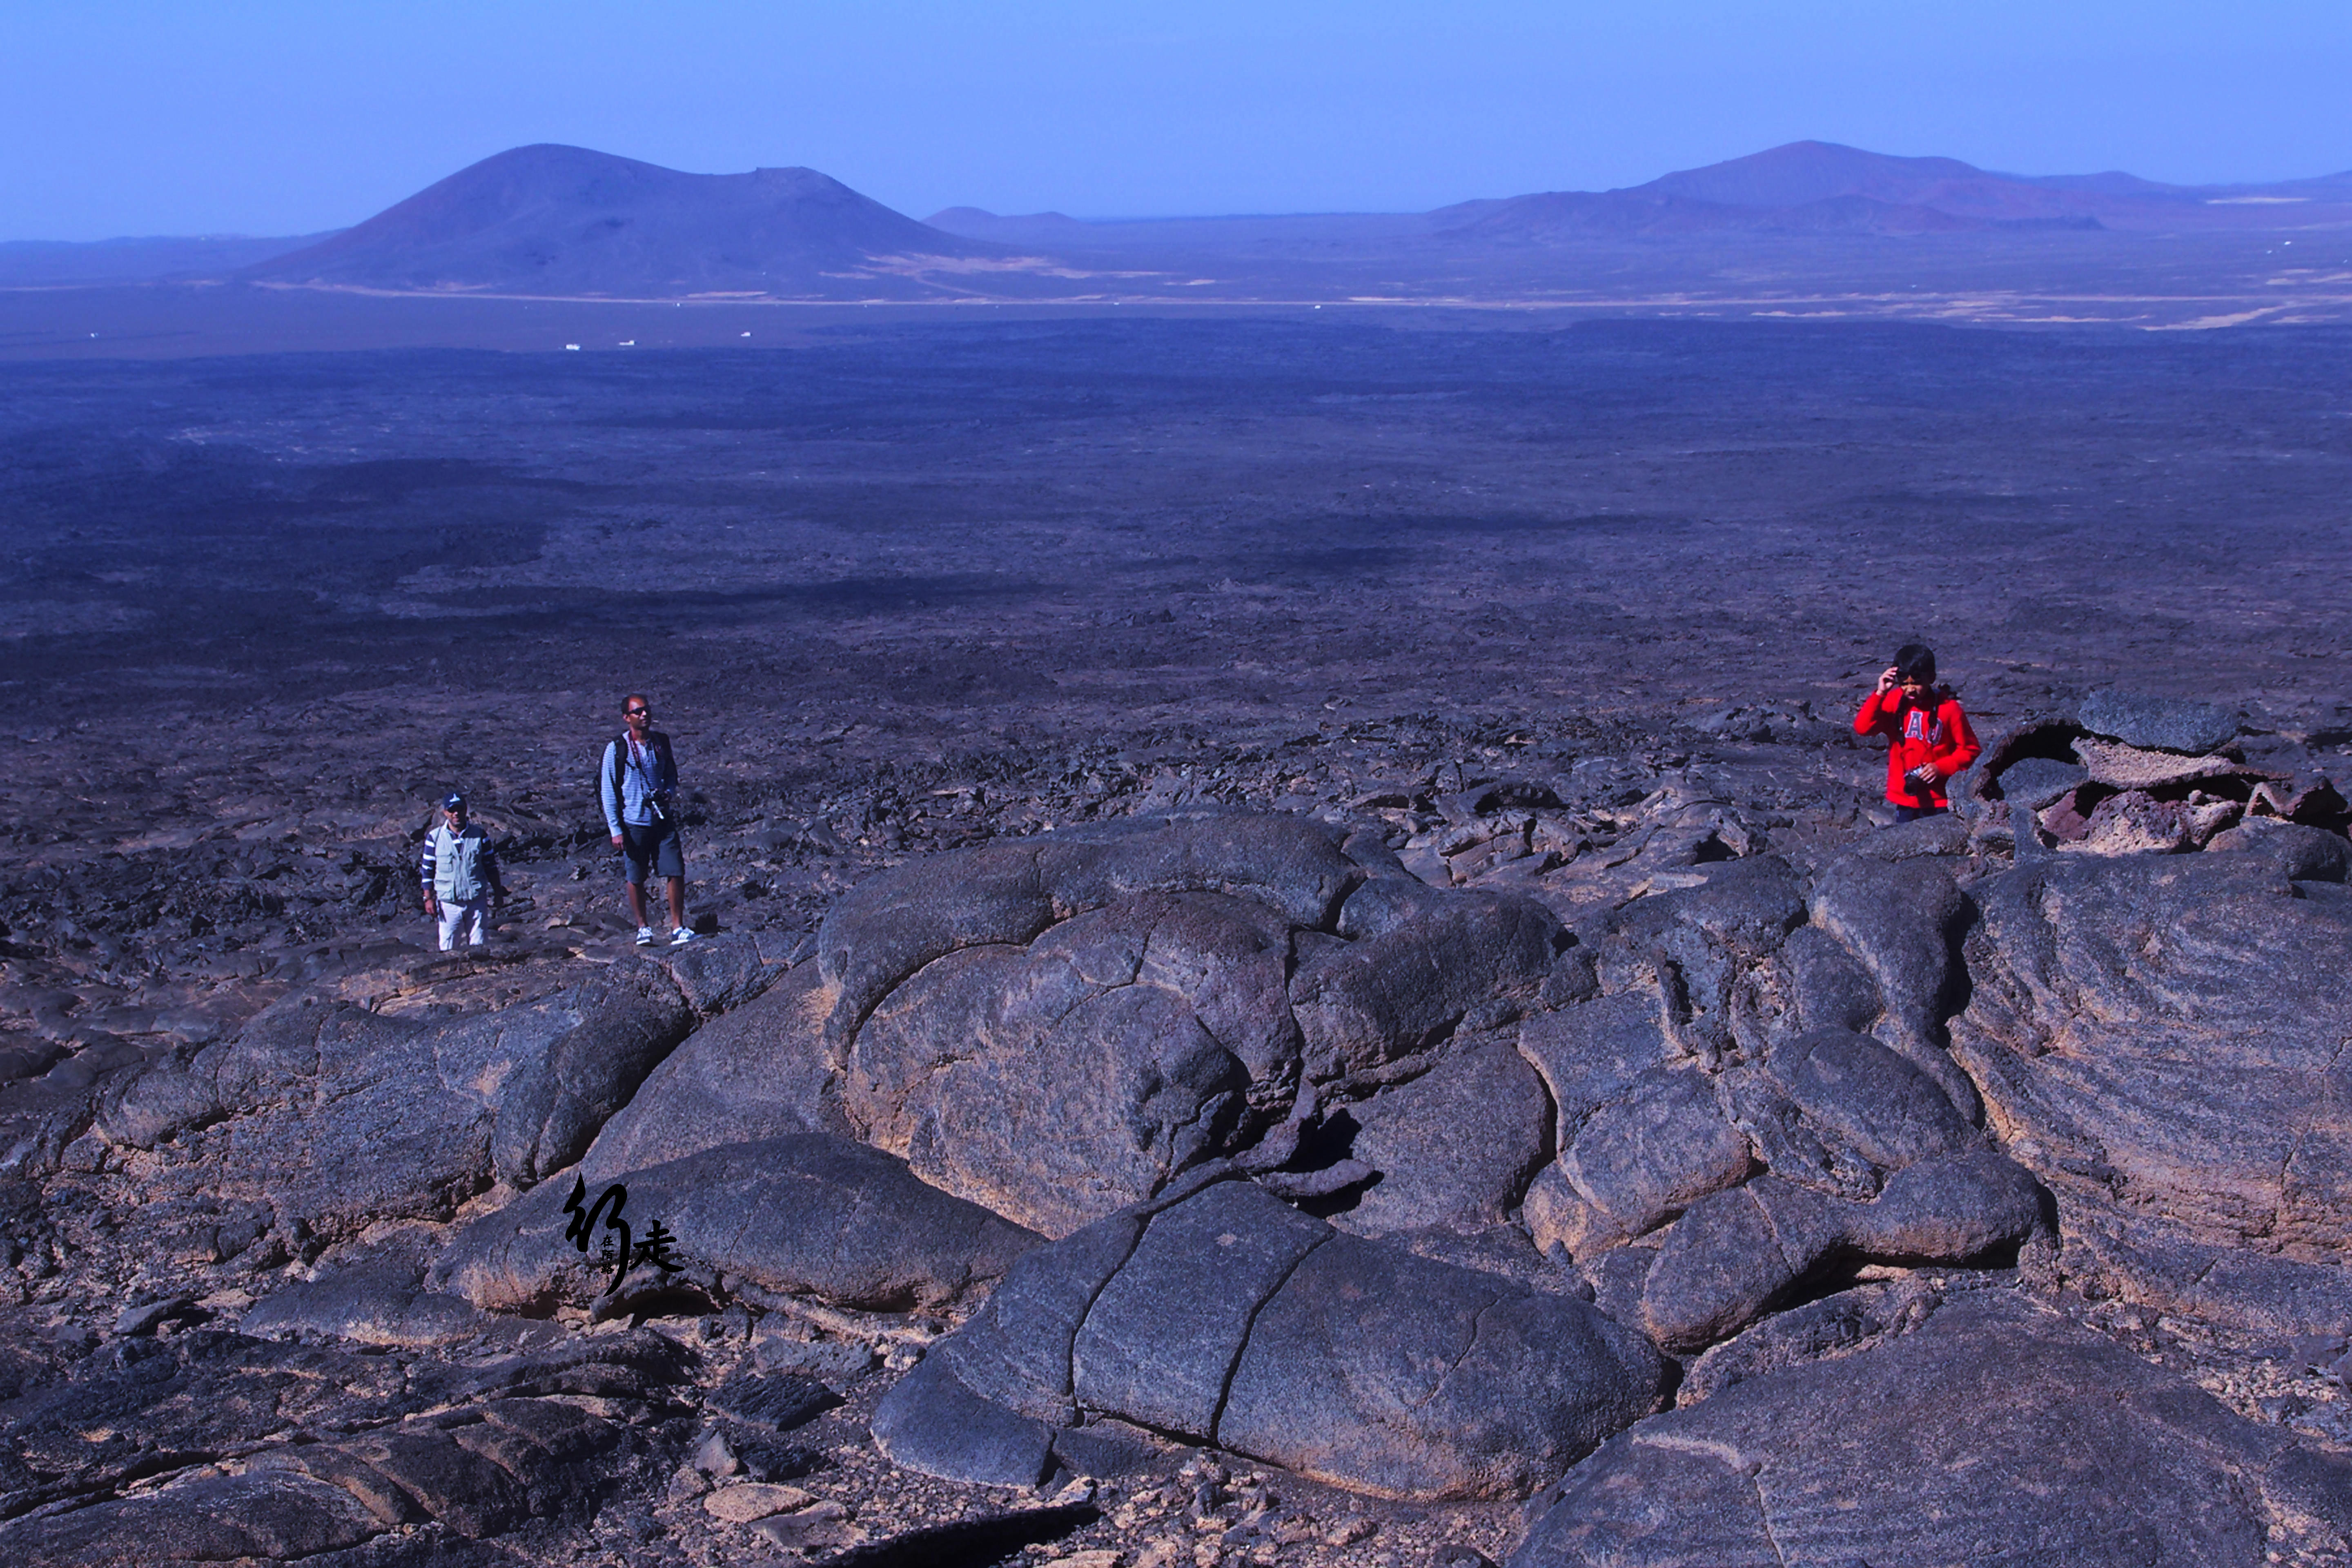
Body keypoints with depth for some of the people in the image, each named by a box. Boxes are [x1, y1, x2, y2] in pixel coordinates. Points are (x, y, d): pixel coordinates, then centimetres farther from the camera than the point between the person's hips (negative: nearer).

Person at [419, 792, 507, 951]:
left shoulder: (480, 836, 3)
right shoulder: (435, 838, 0)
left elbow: (491, 868, 10)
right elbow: (427, 870, 4)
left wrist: (498, 894, 8)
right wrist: (428, 898, -1)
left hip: (477, 901, 1)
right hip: (448, 902, -1)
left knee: (478, 947, 5)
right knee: (448, 949, 0)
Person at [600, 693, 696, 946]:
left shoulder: (661, 742, 5)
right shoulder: (616, 749, -6)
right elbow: (609, 792, -4)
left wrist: (668, 793, -4)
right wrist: (616, 830, -8)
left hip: (663, 820, 3)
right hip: (633, 823, -3)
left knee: (676, 873, -4)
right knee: (636, 879, 6)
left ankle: (678, 928, 4)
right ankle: (643, 927, 22)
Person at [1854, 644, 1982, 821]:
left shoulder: (1948, 708, -9)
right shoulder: (1894, 701, -1)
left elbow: (1970, 750, -3)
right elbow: (1862, 728, -13)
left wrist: (1941, 767, -16)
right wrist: (1880, 693, -20)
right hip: (1905, 799, 3)